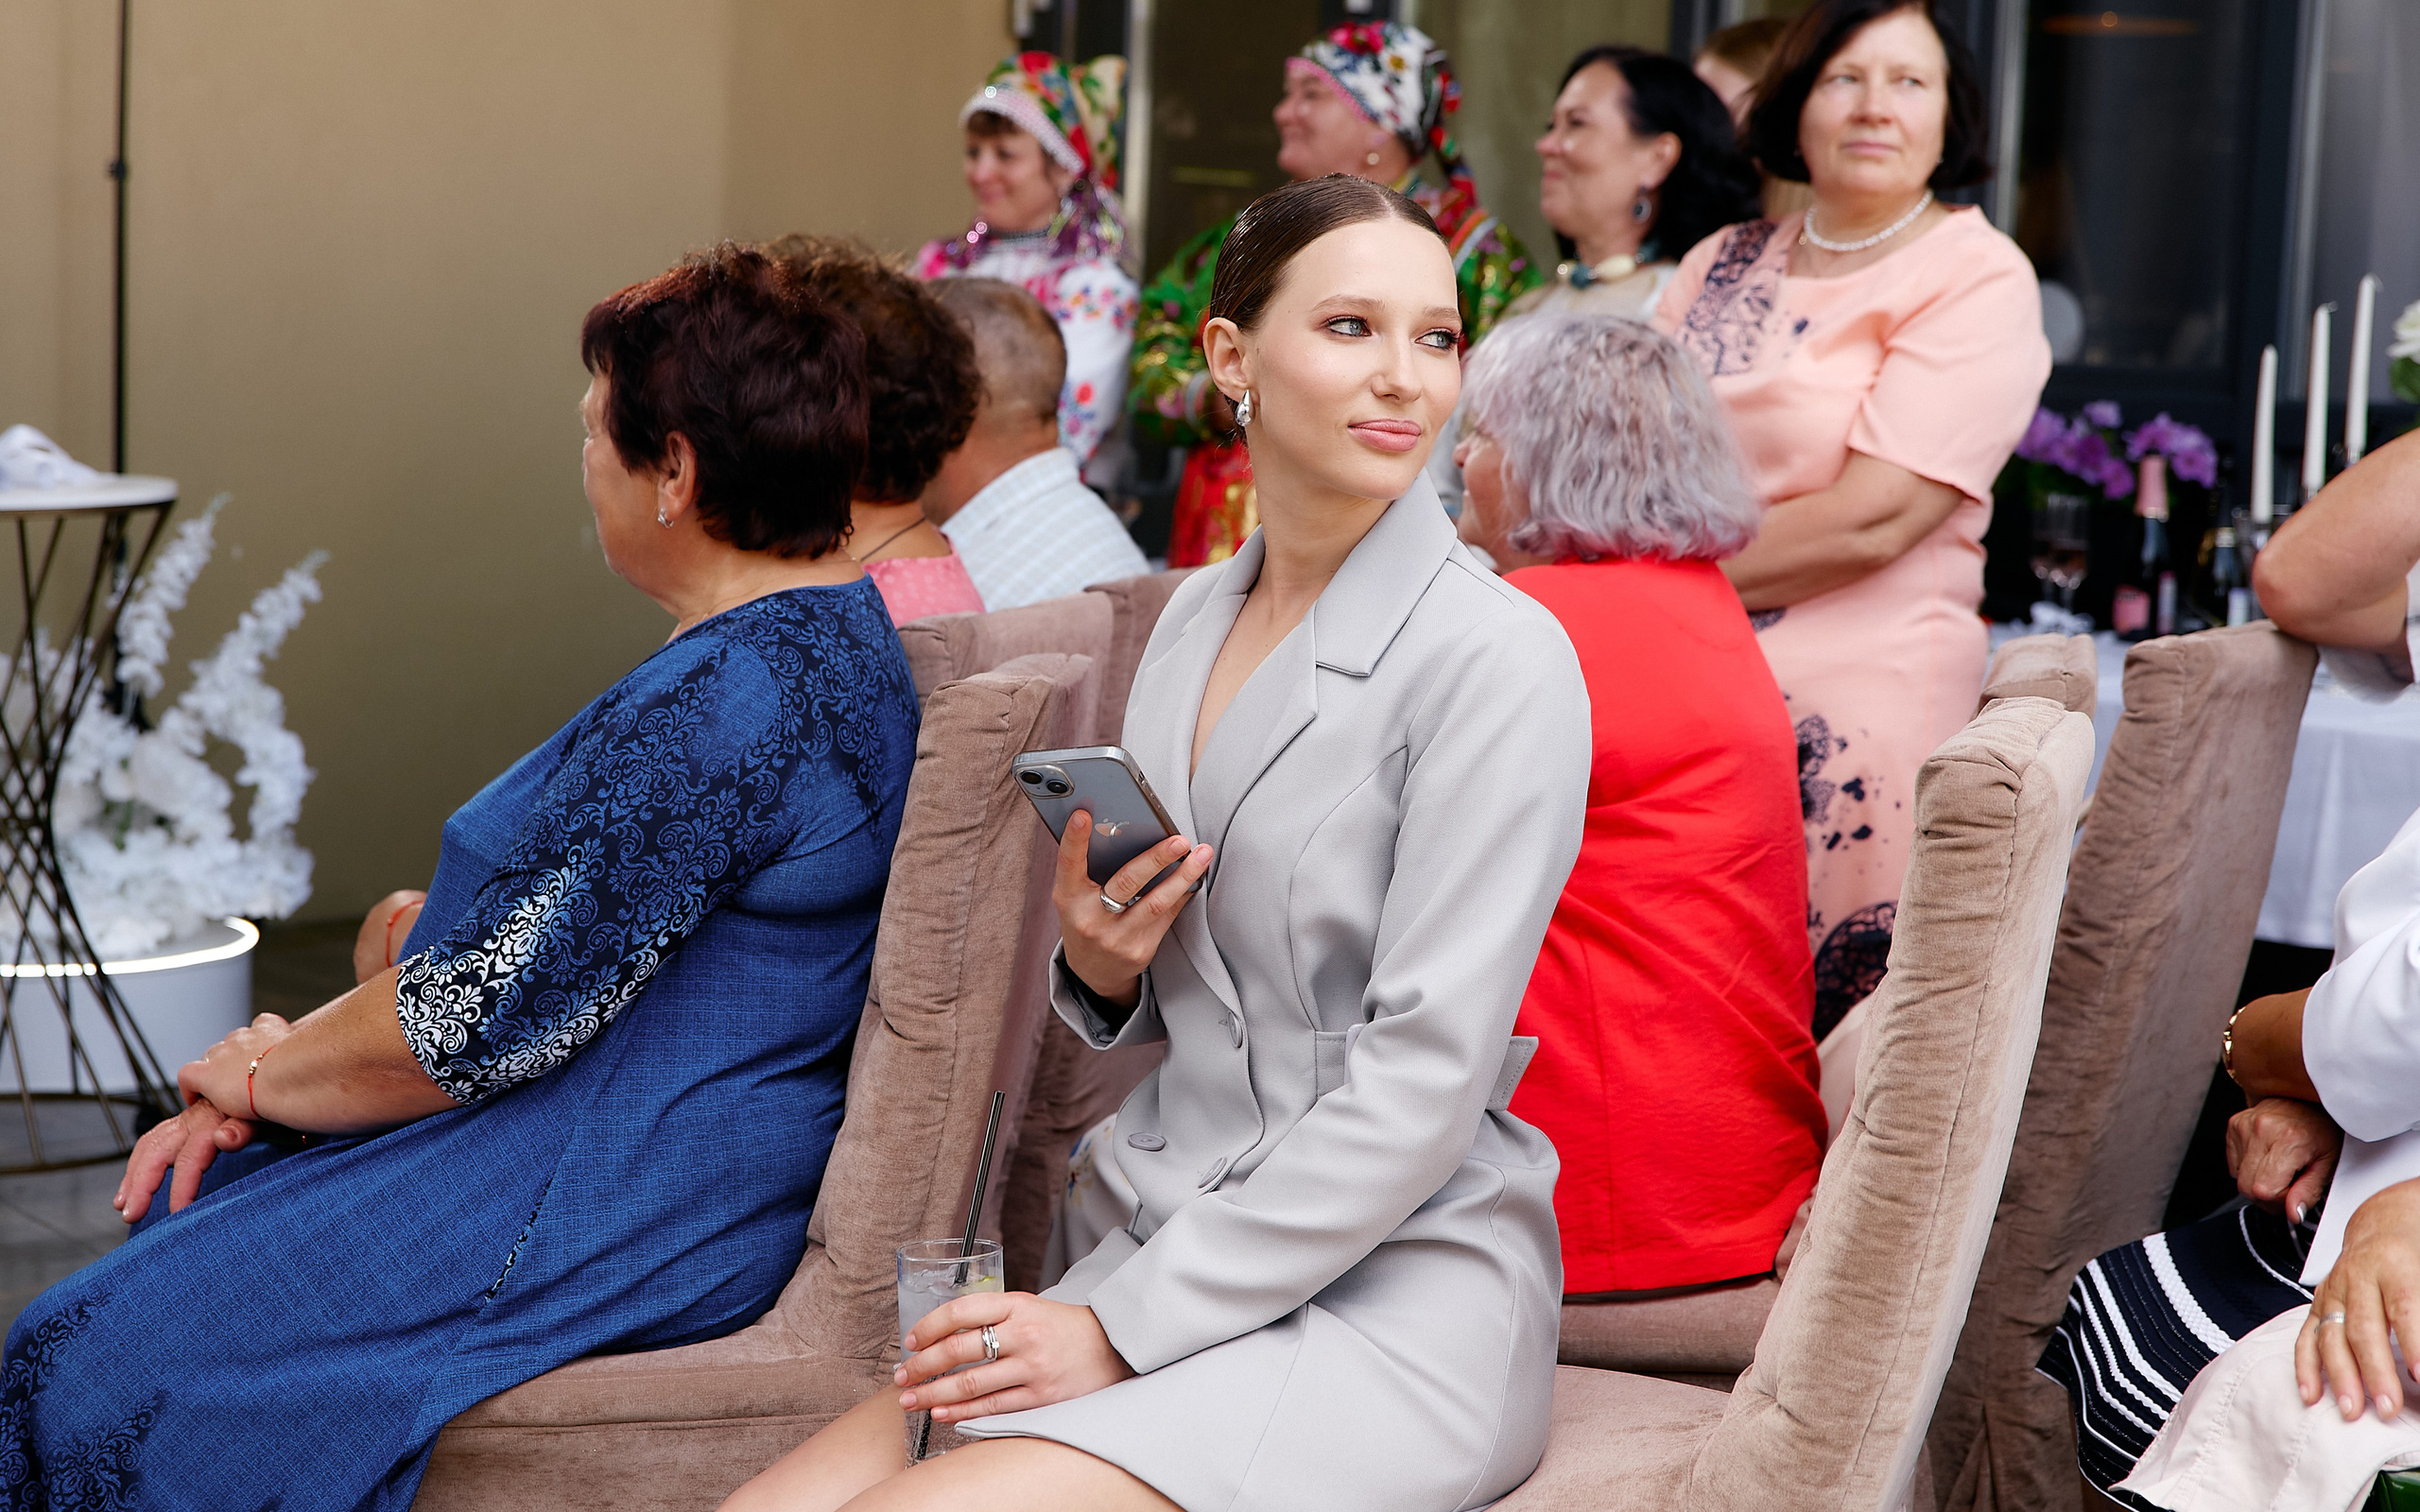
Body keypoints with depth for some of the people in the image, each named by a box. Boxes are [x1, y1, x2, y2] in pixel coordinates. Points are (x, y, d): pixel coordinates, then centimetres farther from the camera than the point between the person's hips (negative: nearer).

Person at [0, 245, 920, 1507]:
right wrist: (267, 1081, 7)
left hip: (629, 1209, -11)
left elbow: (489, 1010, -21)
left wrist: (262, 1071, -1)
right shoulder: (836, 628, 10)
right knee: (176, 1217, 17)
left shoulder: (718, 704, -25)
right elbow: (544, 932, 14)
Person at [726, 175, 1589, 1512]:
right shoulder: (1196, 616, 10)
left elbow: (1428, 1076, -17)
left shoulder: (1496, 656, -13)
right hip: (1181, 1241, 6)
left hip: (1397, 1299, -6)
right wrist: (1101, 964, -4)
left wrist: (1123, 1329, -16)